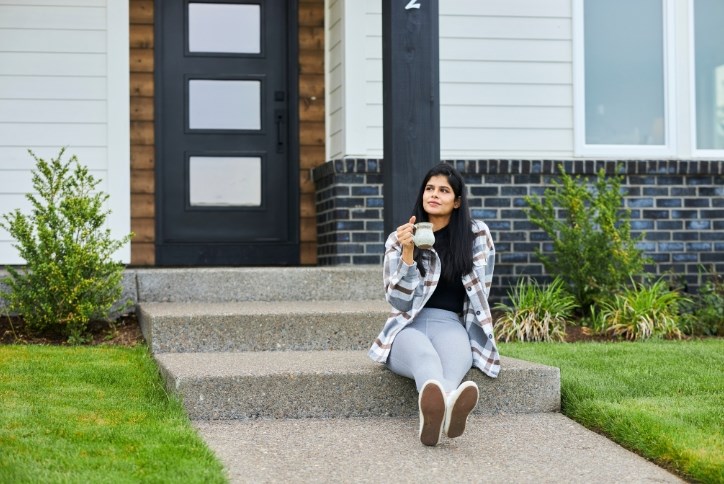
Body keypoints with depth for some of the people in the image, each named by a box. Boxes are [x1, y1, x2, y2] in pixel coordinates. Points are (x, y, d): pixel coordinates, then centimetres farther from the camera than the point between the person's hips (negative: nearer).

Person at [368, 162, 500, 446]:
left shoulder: (477, 235, 8)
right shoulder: (399, 239, 6)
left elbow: (480, 291, 17)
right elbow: (399, 300, -4)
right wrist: (407, 251, -14)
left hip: (451, 324, 1)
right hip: (408, 327, -1)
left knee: (457, 352, -40)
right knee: (422, 352, -41)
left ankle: (434, 412, -75)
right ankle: (444, 406, -78)